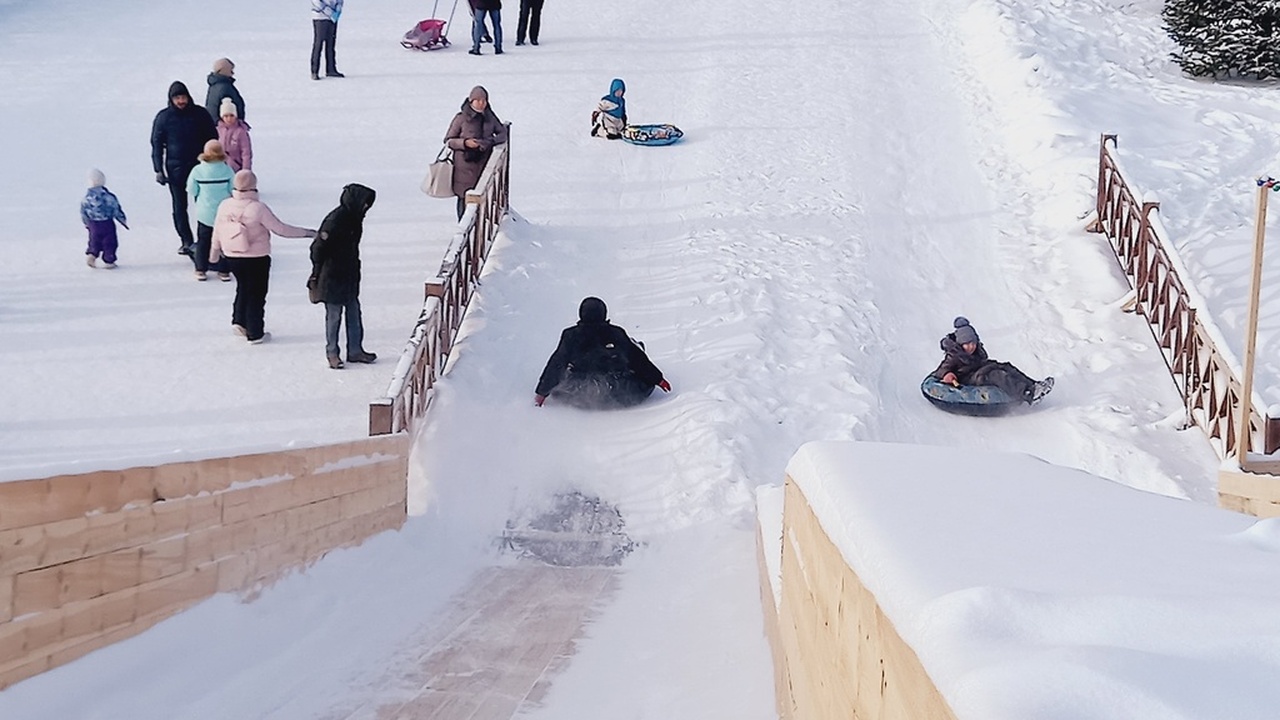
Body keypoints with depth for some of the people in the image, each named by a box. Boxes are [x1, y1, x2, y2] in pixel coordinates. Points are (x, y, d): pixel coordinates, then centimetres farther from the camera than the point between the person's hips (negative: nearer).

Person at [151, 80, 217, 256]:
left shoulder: (200, 114, -1)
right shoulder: (164, 117, -2)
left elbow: (212, 139, 7)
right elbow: (157, 144, 3)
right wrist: (159, 170, -2)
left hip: (199, 165, 0)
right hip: (175, 168, 0)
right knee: (179, 206, 3)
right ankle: (186, 240, 10)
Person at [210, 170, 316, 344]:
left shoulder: (225, 205, -8)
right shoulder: (258, 208, -23)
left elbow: (217, 230, 5)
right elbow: (280, 229, -18)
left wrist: (215, 251, 23)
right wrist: (306, 233, -7)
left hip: (232, 257, 5)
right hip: (256, 258, -4)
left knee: (243, 287, 27)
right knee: (256, 294, 10)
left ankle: (239, 320, 17)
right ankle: (255, 334, 17)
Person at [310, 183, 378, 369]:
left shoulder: (353, 218, 4)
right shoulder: (335, 220, -24)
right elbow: (319, 247, -21)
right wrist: (317, 273, -13)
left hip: (350, 276, 8)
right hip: (333, 277, -8)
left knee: (354, 313, 13)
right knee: (334, 315, 4)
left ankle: (355, 350, 23)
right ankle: (332, 353, 16)